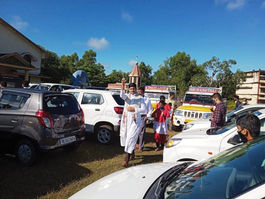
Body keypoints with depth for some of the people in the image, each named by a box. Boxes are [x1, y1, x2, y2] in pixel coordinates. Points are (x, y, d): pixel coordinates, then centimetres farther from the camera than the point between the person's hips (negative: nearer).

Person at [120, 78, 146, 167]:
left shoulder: (140, 98, 3)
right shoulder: (127, 96, 9)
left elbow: (143, 109, -2)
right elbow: (122, 95, -16)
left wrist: (134, 109, -16)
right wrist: (123, 86, -32)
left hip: (135, 120, -4)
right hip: (126, 119, 4)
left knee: (131, 137, -12)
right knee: (126, 136, 12)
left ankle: (126, 159, -12)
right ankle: (132, 154, 34)